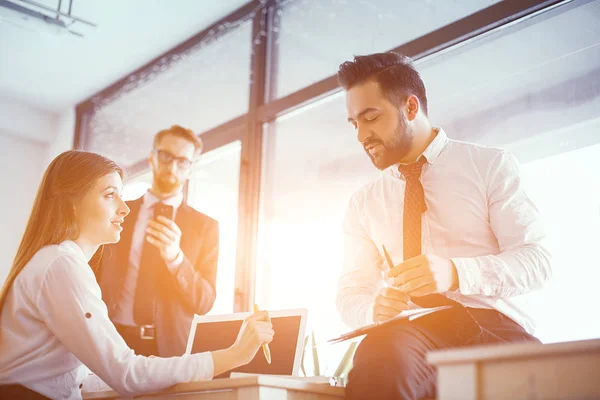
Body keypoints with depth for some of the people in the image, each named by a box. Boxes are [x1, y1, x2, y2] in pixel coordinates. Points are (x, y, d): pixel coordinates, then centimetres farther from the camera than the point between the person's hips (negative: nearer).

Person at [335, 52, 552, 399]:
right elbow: (350, 293, 18)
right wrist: (374, 306, -8)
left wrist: (455, 273, -20)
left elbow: (536, 259, -1)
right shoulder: (363, 203, 18)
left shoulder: (492, 165, 7)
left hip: (492, 323, -2)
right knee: (382, 354, -35)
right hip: (410, 332, 2)